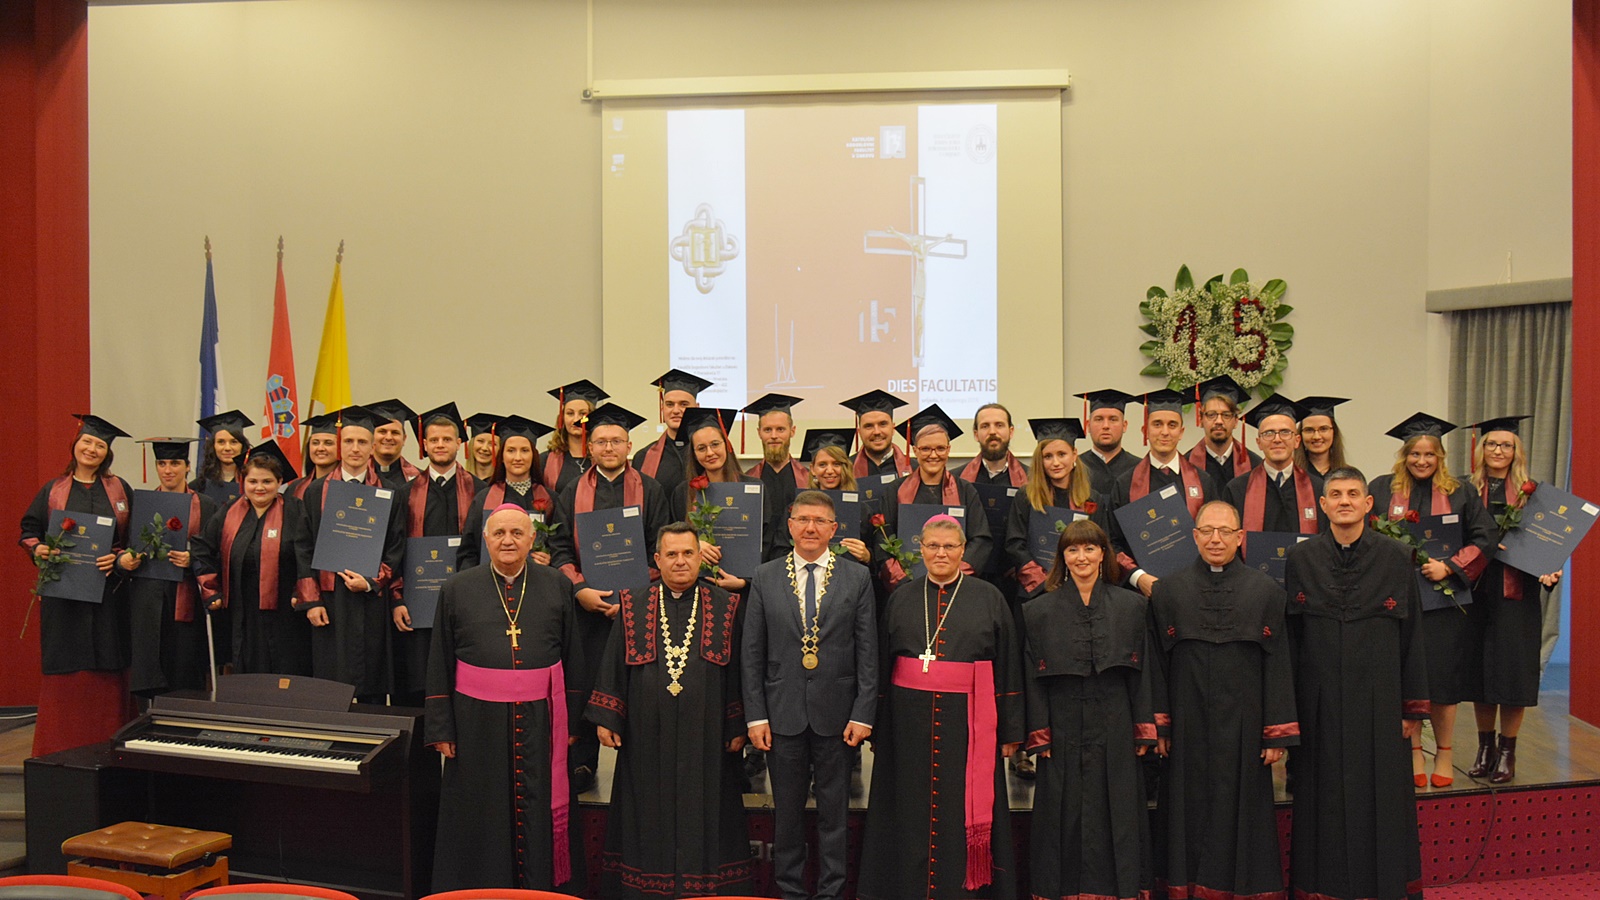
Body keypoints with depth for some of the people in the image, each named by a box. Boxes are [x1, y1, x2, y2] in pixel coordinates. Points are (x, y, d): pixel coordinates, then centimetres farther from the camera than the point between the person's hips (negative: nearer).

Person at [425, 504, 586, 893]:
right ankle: (482, 888, 24)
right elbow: (439, 665, 4)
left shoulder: (557, 586, 3)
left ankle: (543, 887, 21)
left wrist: (572, 721, 2)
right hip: (478, 722, 0)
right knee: (482, 818, 8)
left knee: (541, 814, 6)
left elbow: (573, 658, 5)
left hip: (540, 721, 0)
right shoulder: (457, 589, 3)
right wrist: (441, 728, -1)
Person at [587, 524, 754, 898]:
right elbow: (612, 666, 6)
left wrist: (738, 726, 0)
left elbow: (737, 671, 3)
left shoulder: (725, 608, 3)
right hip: (647, 737, 1)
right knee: (648, 817, 8)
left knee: (703, 810, 6)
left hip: (704, 735, -1)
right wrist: (606, 718, 0)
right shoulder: (632, 607, 6)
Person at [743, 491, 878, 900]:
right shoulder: (765, 578, 3)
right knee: (786, 809, 10)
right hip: (783, 712, 1)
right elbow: (752, 653, 3)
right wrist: (755, 716, -2)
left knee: (834, 810, 8)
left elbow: (867, 652, 0)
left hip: (836, 713, -1)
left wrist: (863, 713, -5)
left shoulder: (857, 578, 2)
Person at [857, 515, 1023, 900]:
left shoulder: (989, 598, 3)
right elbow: (882, 665, 9)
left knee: (962, 810, 3)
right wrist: (877, 727, 5)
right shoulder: (901, 598, 8)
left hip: (967, 719, -1)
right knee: (913, 811, 7)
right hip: (910, 718, 2)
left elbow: (1007, 667, 3)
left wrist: (1010, 731, 0)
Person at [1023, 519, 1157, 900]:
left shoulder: (1130, 605, 6)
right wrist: (1039, 735, -4)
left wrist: (1144, 730, 2)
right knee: (1066, 818, 4)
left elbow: (1142, 670, 6)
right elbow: (1033, 678, 1)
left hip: (1115, 734, 1)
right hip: (1064, 735, -1)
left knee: (1117, 817, 5)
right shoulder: (1039, 610, 3)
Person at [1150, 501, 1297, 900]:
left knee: (1242, 812, 6)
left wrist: (1279, 733, -3)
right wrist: (1157, 725, -3)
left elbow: (1278, 664, 1)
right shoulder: (1168, 590, 3)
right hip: (1187, 727, 0)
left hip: (1242, 725, 0)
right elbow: (1157, 662, 2)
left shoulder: (1266, 591, 2)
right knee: (1190, 814, 7)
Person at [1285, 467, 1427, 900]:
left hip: (1378, 698, 0)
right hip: (1319, 700, 1)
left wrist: (1413, 706, 1)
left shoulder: (1396, 558, 0)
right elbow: (1289, 637, 4)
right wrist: (1286, 705, 1)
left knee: (1380, 797, 6)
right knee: (1324, 802, 7)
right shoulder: (1300, 559, 1)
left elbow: (1411, 635, 2)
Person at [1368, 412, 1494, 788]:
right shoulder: (1382, 489, 4)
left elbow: (1484, 538, 3)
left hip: (1444, 599, 0)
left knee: (1442, 677, 3)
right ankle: (1414, 754, 15)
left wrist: (1449, 567, -9)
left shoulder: (1460, 493, 5)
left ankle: (1444, 753, 19)